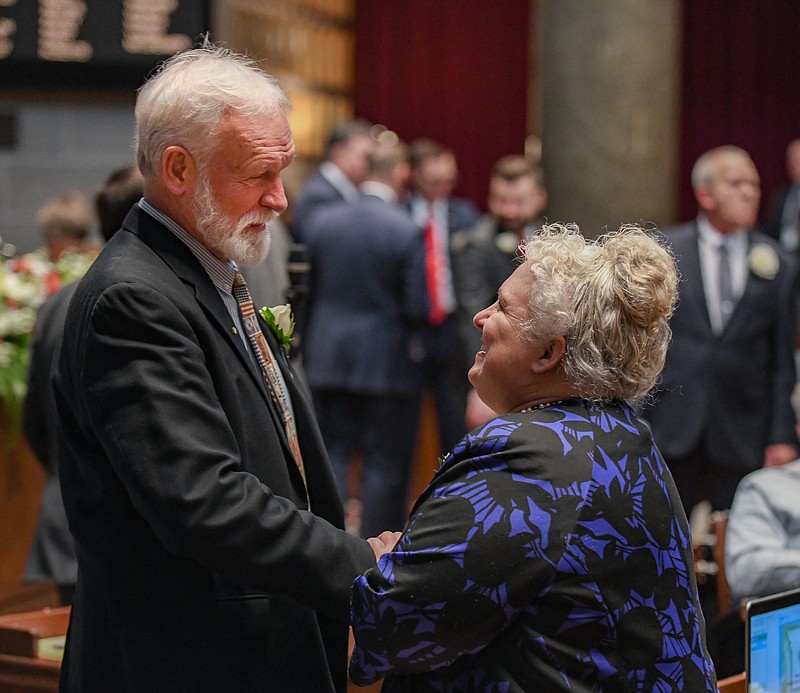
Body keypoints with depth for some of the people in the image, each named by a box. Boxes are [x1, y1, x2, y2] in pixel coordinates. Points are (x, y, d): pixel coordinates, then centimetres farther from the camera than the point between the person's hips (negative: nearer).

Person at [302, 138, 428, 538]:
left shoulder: (323, 222, -1)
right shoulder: (405, 231, -14)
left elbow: (308, 291, 6)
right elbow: (418, 309, -13)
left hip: (328, 358, 4)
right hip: (386, 362, -4)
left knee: (334, 454, 13)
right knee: (386, 465, 6)